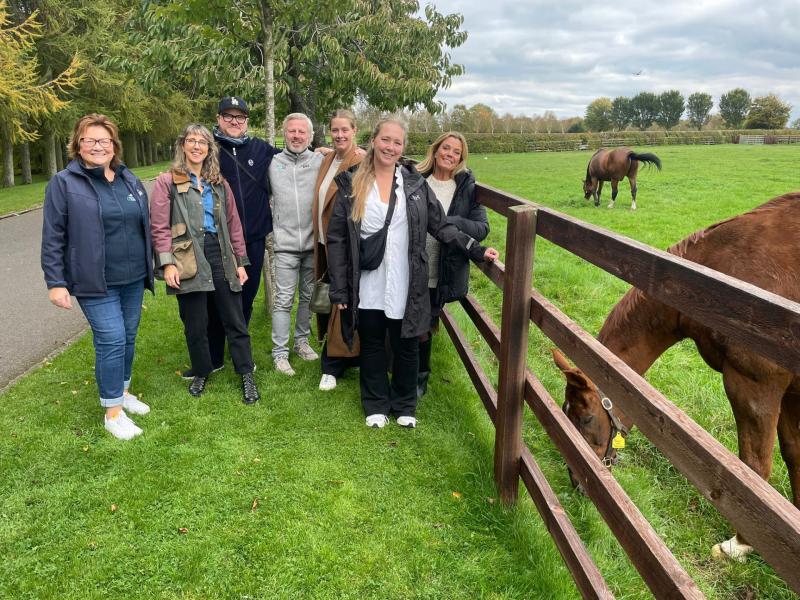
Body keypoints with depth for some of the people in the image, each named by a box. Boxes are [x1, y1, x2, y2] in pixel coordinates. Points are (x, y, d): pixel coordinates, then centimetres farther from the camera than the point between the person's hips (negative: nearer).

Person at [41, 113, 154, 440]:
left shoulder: (130, 179, 10)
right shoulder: (64, 183, -6)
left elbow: (144, 226, 16)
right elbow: (52, 238, -7)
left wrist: (149, 268, 16)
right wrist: (55, 282, -10)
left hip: (133, 278, 5)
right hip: (96, 282, -5)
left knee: (128, 337, 14)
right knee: (111, 340, -7)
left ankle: (122, 390, 34)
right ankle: (113, 411, 6)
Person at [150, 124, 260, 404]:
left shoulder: (219, 183, 14)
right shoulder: (167, 182, 2)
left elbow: (233, 224, 13)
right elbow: (160, 227, -4)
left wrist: (240, 261, 9)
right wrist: (167, 263, -13)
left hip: (221, 258, 3)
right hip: (189, 261, -3)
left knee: (235, 321, 6)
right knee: (195, 325, 7)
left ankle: (247, 375, 16)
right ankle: (201, 373, 27)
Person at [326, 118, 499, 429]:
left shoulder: (415, 183, 2)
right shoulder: (351, 184, -1)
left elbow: (441, 226, 5)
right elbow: (337, 238, -1)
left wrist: (476, 249, -7)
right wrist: (339, 289, -5)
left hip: (405, 287, 1)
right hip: (367, 288, 0)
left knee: (406, 347, 11)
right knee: (372, 346, 13)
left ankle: (404, 405, 32)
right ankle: (376, 404, 33)